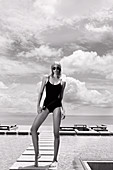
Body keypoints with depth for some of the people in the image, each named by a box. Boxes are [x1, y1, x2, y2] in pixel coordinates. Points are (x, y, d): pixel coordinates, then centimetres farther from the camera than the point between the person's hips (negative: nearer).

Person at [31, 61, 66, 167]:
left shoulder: (62, 82, 9)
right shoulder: (46, 78, 9)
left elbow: (61, 97, 12)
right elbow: (41, 92, 6)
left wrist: (62, 109, 3)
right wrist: (38, 105, -4)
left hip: (56, 105, -1)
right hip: (46, 105, 1)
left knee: (56, 133, -2)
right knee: (33, 128, -12)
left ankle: (55, 159, 10)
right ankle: (36, 153, 1)